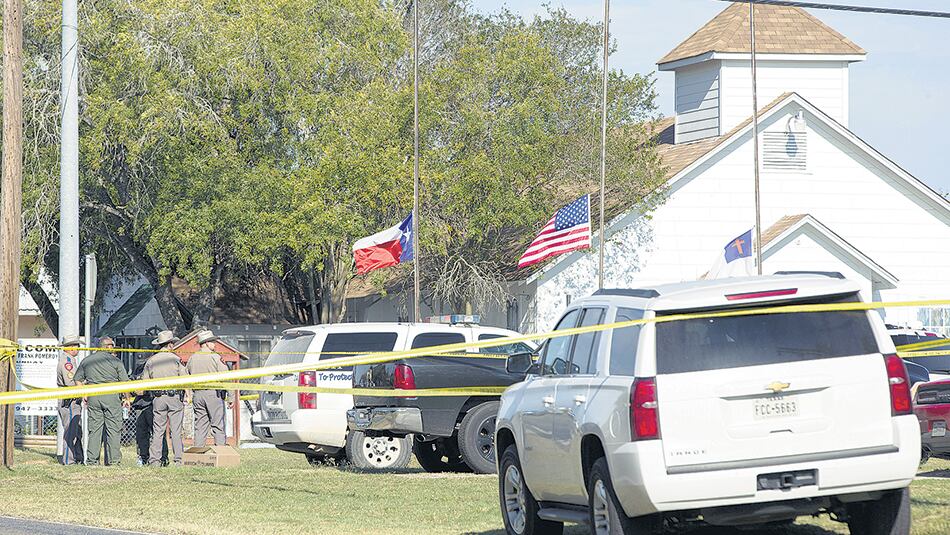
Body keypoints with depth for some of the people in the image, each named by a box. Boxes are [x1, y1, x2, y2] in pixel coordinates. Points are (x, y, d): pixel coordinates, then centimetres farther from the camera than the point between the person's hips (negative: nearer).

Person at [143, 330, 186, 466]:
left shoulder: (151, 361, 6)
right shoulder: (176, 359, -1)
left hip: (158, 398, 2)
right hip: (174, 396, -2)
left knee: (157, 431, 3)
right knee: (176, 431, -1)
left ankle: (154, 460, -2)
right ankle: (179, 459, -3)